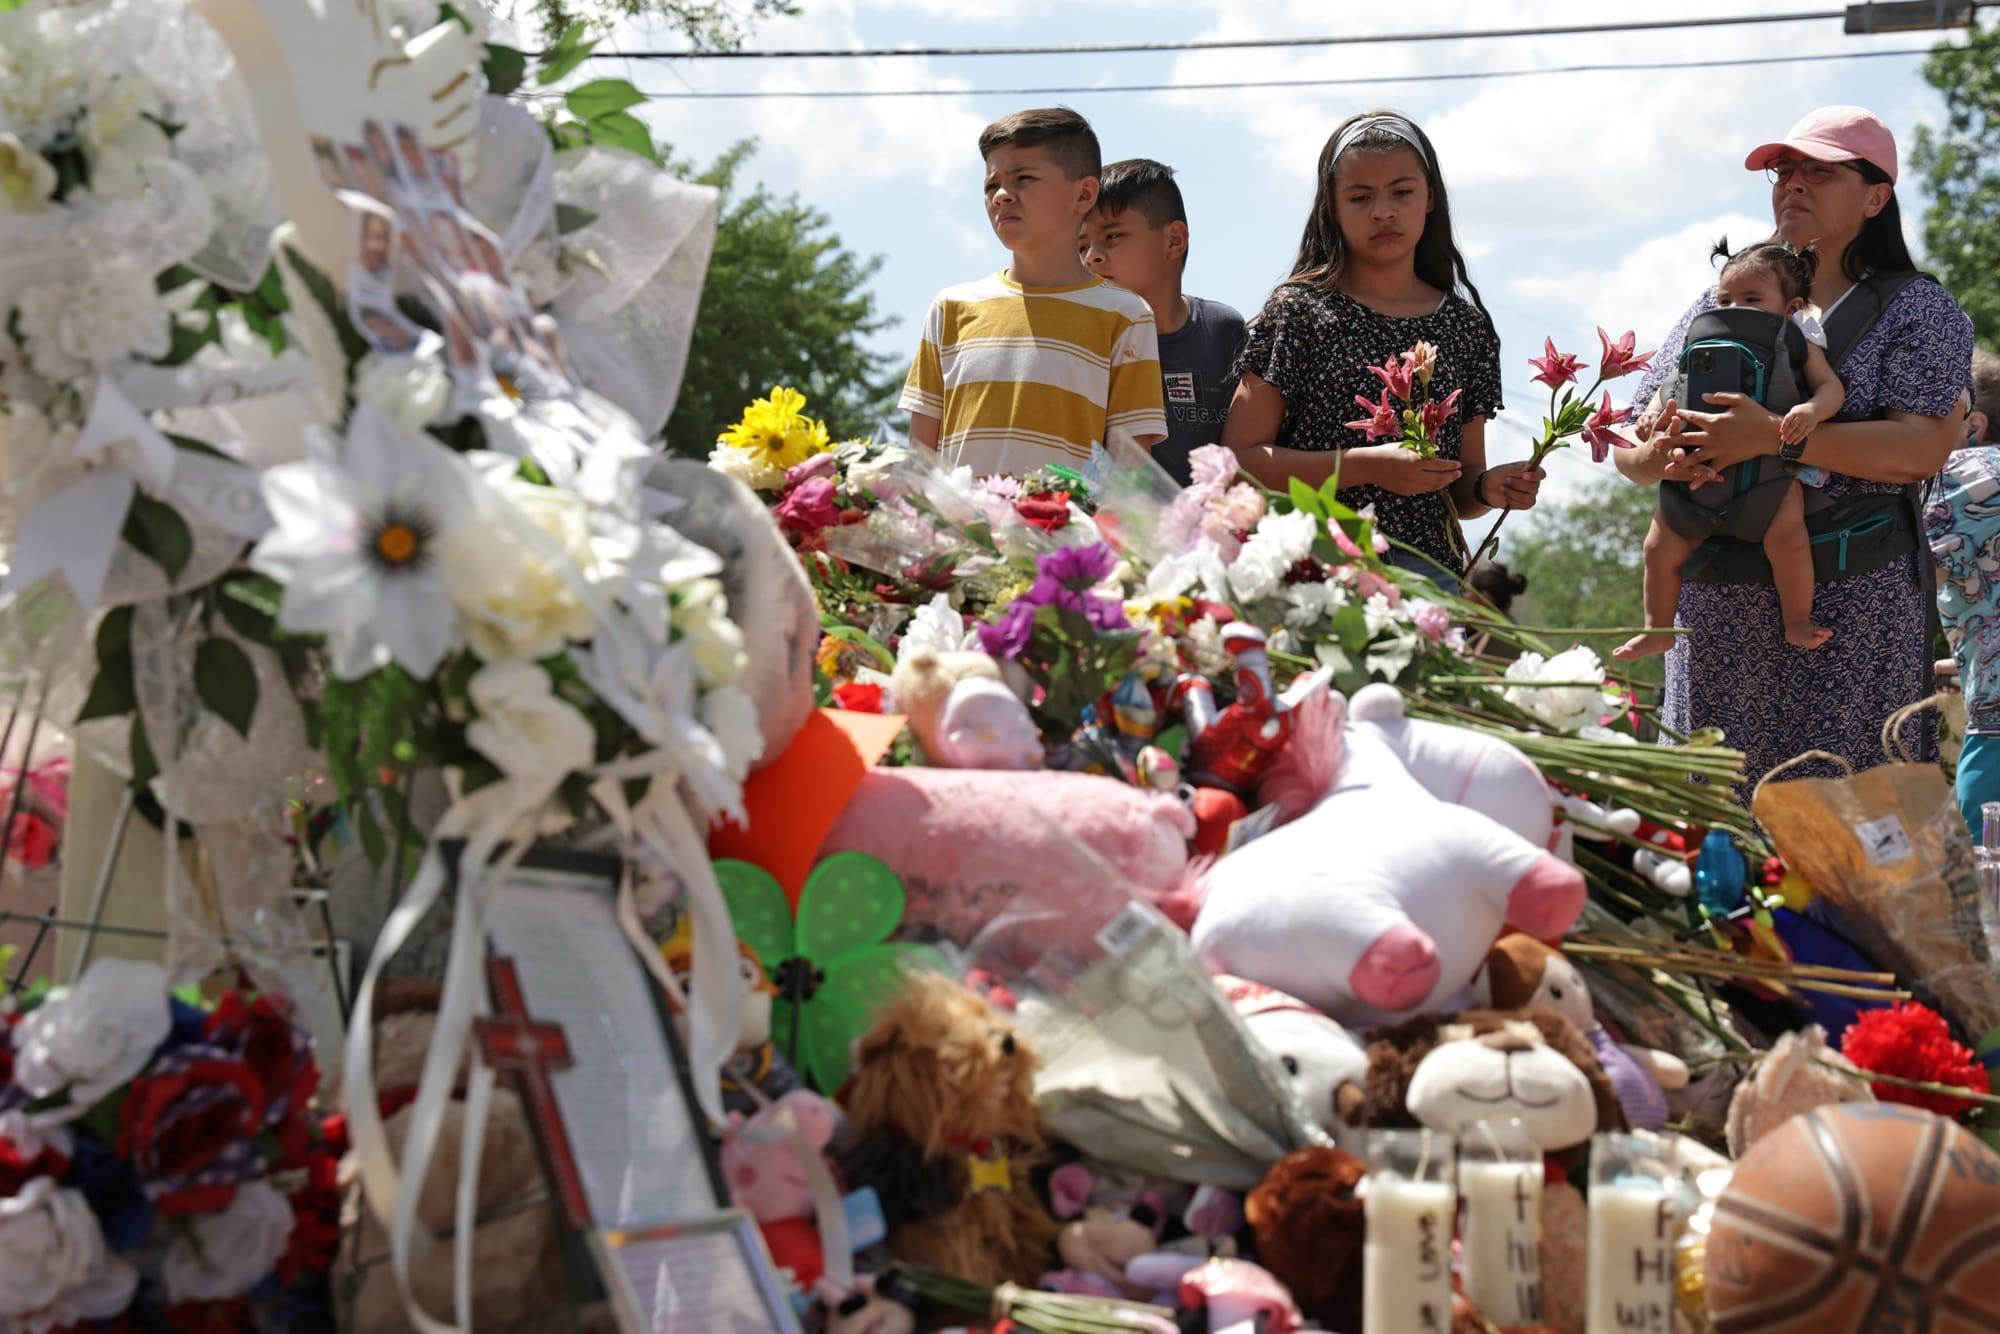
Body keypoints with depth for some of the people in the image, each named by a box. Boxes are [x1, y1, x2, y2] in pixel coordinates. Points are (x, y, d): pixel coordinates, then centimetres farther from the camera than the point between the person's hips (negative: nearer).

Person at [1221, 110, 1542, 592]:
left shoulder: (1467, 326, 13)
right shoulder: (1299, 310, 2)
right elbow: (1240, 460, -5)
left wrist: (1488, 488, -4)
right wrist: (1365, 466, -13)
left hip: (1428, 567, 3)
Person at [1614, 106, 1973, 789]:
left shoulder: (1917, 309, 5)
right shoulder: (1723, 302, 17)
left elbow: (1924, 447, -11)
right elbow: (1631, 443, 13)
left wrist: (1776, 438, -21)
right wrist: (1659, 457, -12)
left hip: (1853, 606, -4)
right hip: (1714, 612, 4)